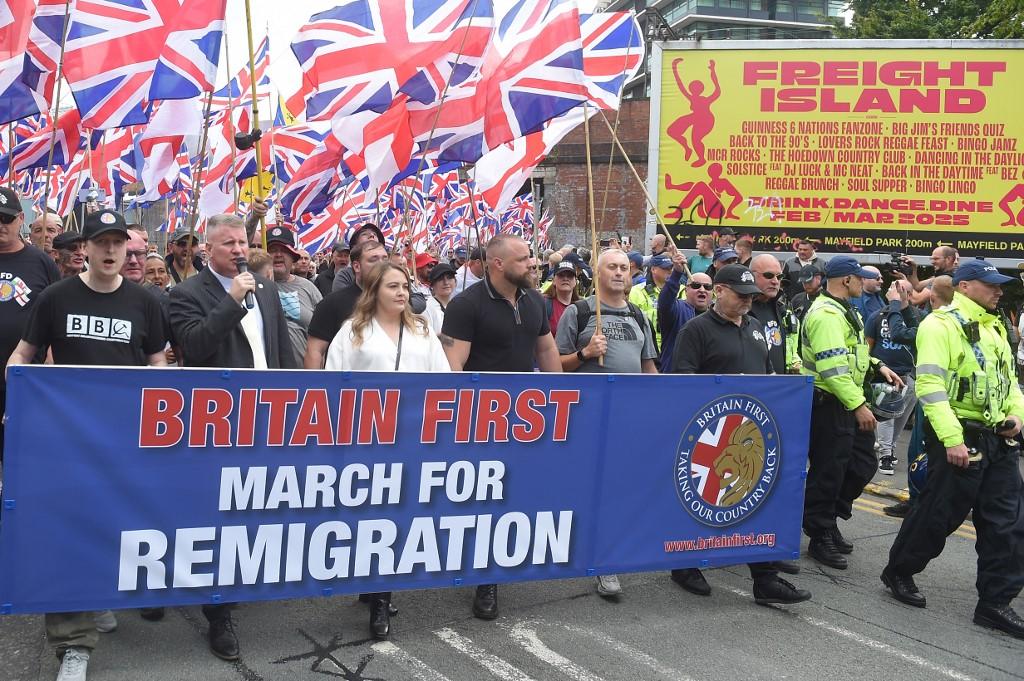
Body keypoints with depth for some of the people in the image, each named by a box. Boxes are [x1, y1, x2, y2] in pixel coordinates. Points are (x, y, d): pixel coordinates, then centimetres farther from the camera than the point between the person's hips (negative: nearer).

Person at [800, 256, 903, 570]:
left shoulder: (842, 310, 16)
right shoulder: (826, 314, -20)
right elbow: (833, 367, -28)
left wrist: (877, 366, 13)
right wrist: (858, 405, -28)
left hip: (847, 403, 11)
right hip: (828, 404, -11)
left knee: (863, 463, 14)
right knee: (828, 471, -1)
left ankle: (828, 519, 28)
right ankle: (820, 537, 12)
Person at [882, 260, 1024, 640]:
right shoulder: (941, 325, -11)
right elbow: (931, 386, -19)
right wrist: (952, 440, -24)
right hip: (960, 440, -8)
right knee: (938, 514, 2)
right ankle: (899, 573, 24)